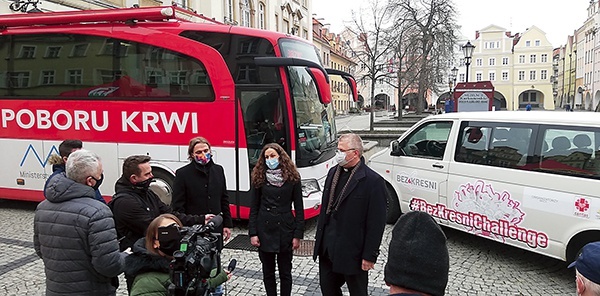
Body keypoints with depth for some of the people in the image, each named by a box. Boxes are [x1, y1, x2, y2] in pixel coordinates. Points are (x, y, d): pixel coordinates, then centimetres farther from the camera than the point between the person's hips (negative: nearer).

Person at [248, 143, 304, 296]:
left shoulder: (292, 178, -2)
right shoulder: (260, 178, 1)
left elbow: (299, 208, -2)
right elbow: (254, 207, 3)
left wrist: (298, 234, -6)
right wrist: (252, 233, -3)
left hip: (285, 230, -1)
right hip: (265, 230, 1)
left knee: (285, 272, 9)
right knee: (268, 272, 13)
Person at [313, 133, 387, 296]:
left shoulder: (373, 181, -16)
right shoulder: (333, 172, 6)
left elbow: (376, 223, -15)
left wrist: (370, 256, -14)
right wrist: (320, 239, 14)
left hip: (353, 251, -6)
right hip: (327, 248, 6)